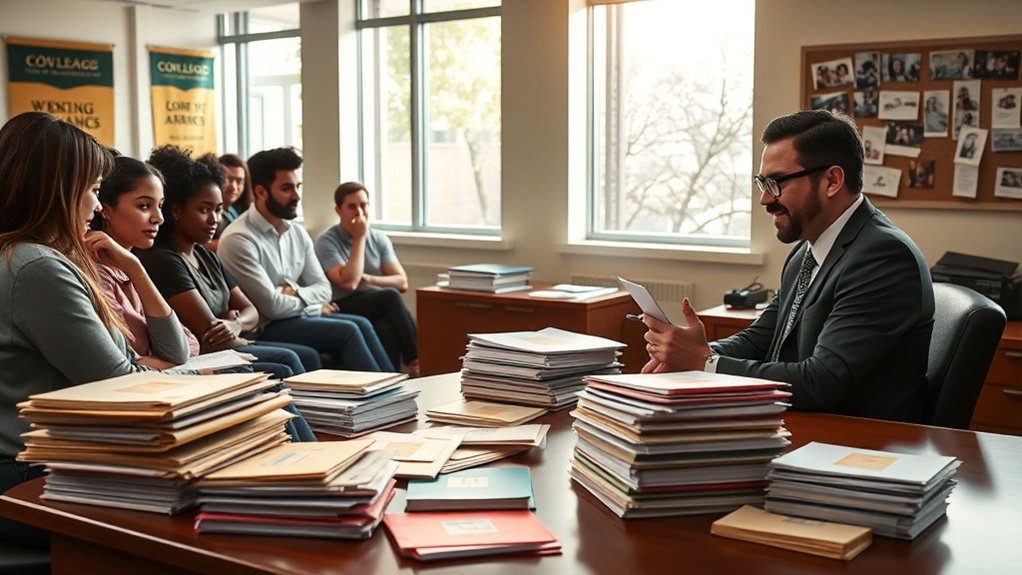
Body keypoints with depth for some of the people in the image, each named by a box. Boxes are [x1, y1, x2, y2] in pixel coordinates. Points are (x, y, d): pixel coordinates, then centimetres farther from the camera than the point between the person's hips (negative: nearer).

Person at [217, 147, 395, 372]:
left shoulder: (298, 233, 9)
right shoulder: (238, 239, -17)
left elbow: (323, 289, 9)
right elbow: (272, 306, -20)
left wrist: (296, 292, -12)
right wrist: (311, 303, -4)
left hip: (301, 314, 7)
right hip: (264, 328, -7)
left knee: (362, 325, -13)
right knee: (347, 332, -21)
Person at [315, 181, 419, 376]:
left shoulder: (379, 238, 11)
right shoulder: (326, 241, -3)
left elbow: (402, 283, 4)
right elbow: (349, 283, -18)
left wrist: (367, 279, -11)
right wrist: (359, 238, -12)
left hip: (378, 308, 4)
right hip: (343, 310, -4)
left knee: (387, 329, -34)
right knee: (390, 296, -30)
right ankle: (415, 362, -24)